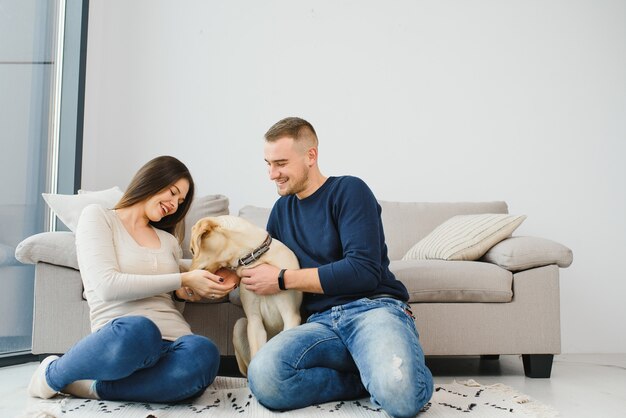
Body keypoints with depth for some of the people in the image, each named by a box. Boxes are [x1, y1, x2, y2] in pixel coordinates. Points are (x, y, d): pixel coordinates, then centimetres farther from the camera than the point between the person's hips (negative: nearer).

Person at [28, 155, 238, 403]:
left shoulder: (169, 241, 28)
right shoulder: (97, 216, 10)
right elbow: (108, 286, -6)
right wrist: (184, 279, -5)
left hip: (172, 343, 4)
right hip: (121, 335, -4)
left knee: (202, 353, -34)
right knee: (137, 329, -42)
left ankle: (93, 388, -17)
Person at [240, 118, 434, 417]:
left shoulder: (348, 190, 0)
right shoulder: (282, 208, 19)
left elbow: (364, 271, -12)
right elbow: (266, 265, 28)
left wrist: (283, 279, -9)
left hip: (373, 307, -5)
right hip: (321, 322, 5)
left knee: (399, 392, -37)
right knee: (263, 376, -29)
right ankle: (372, 375, -10)